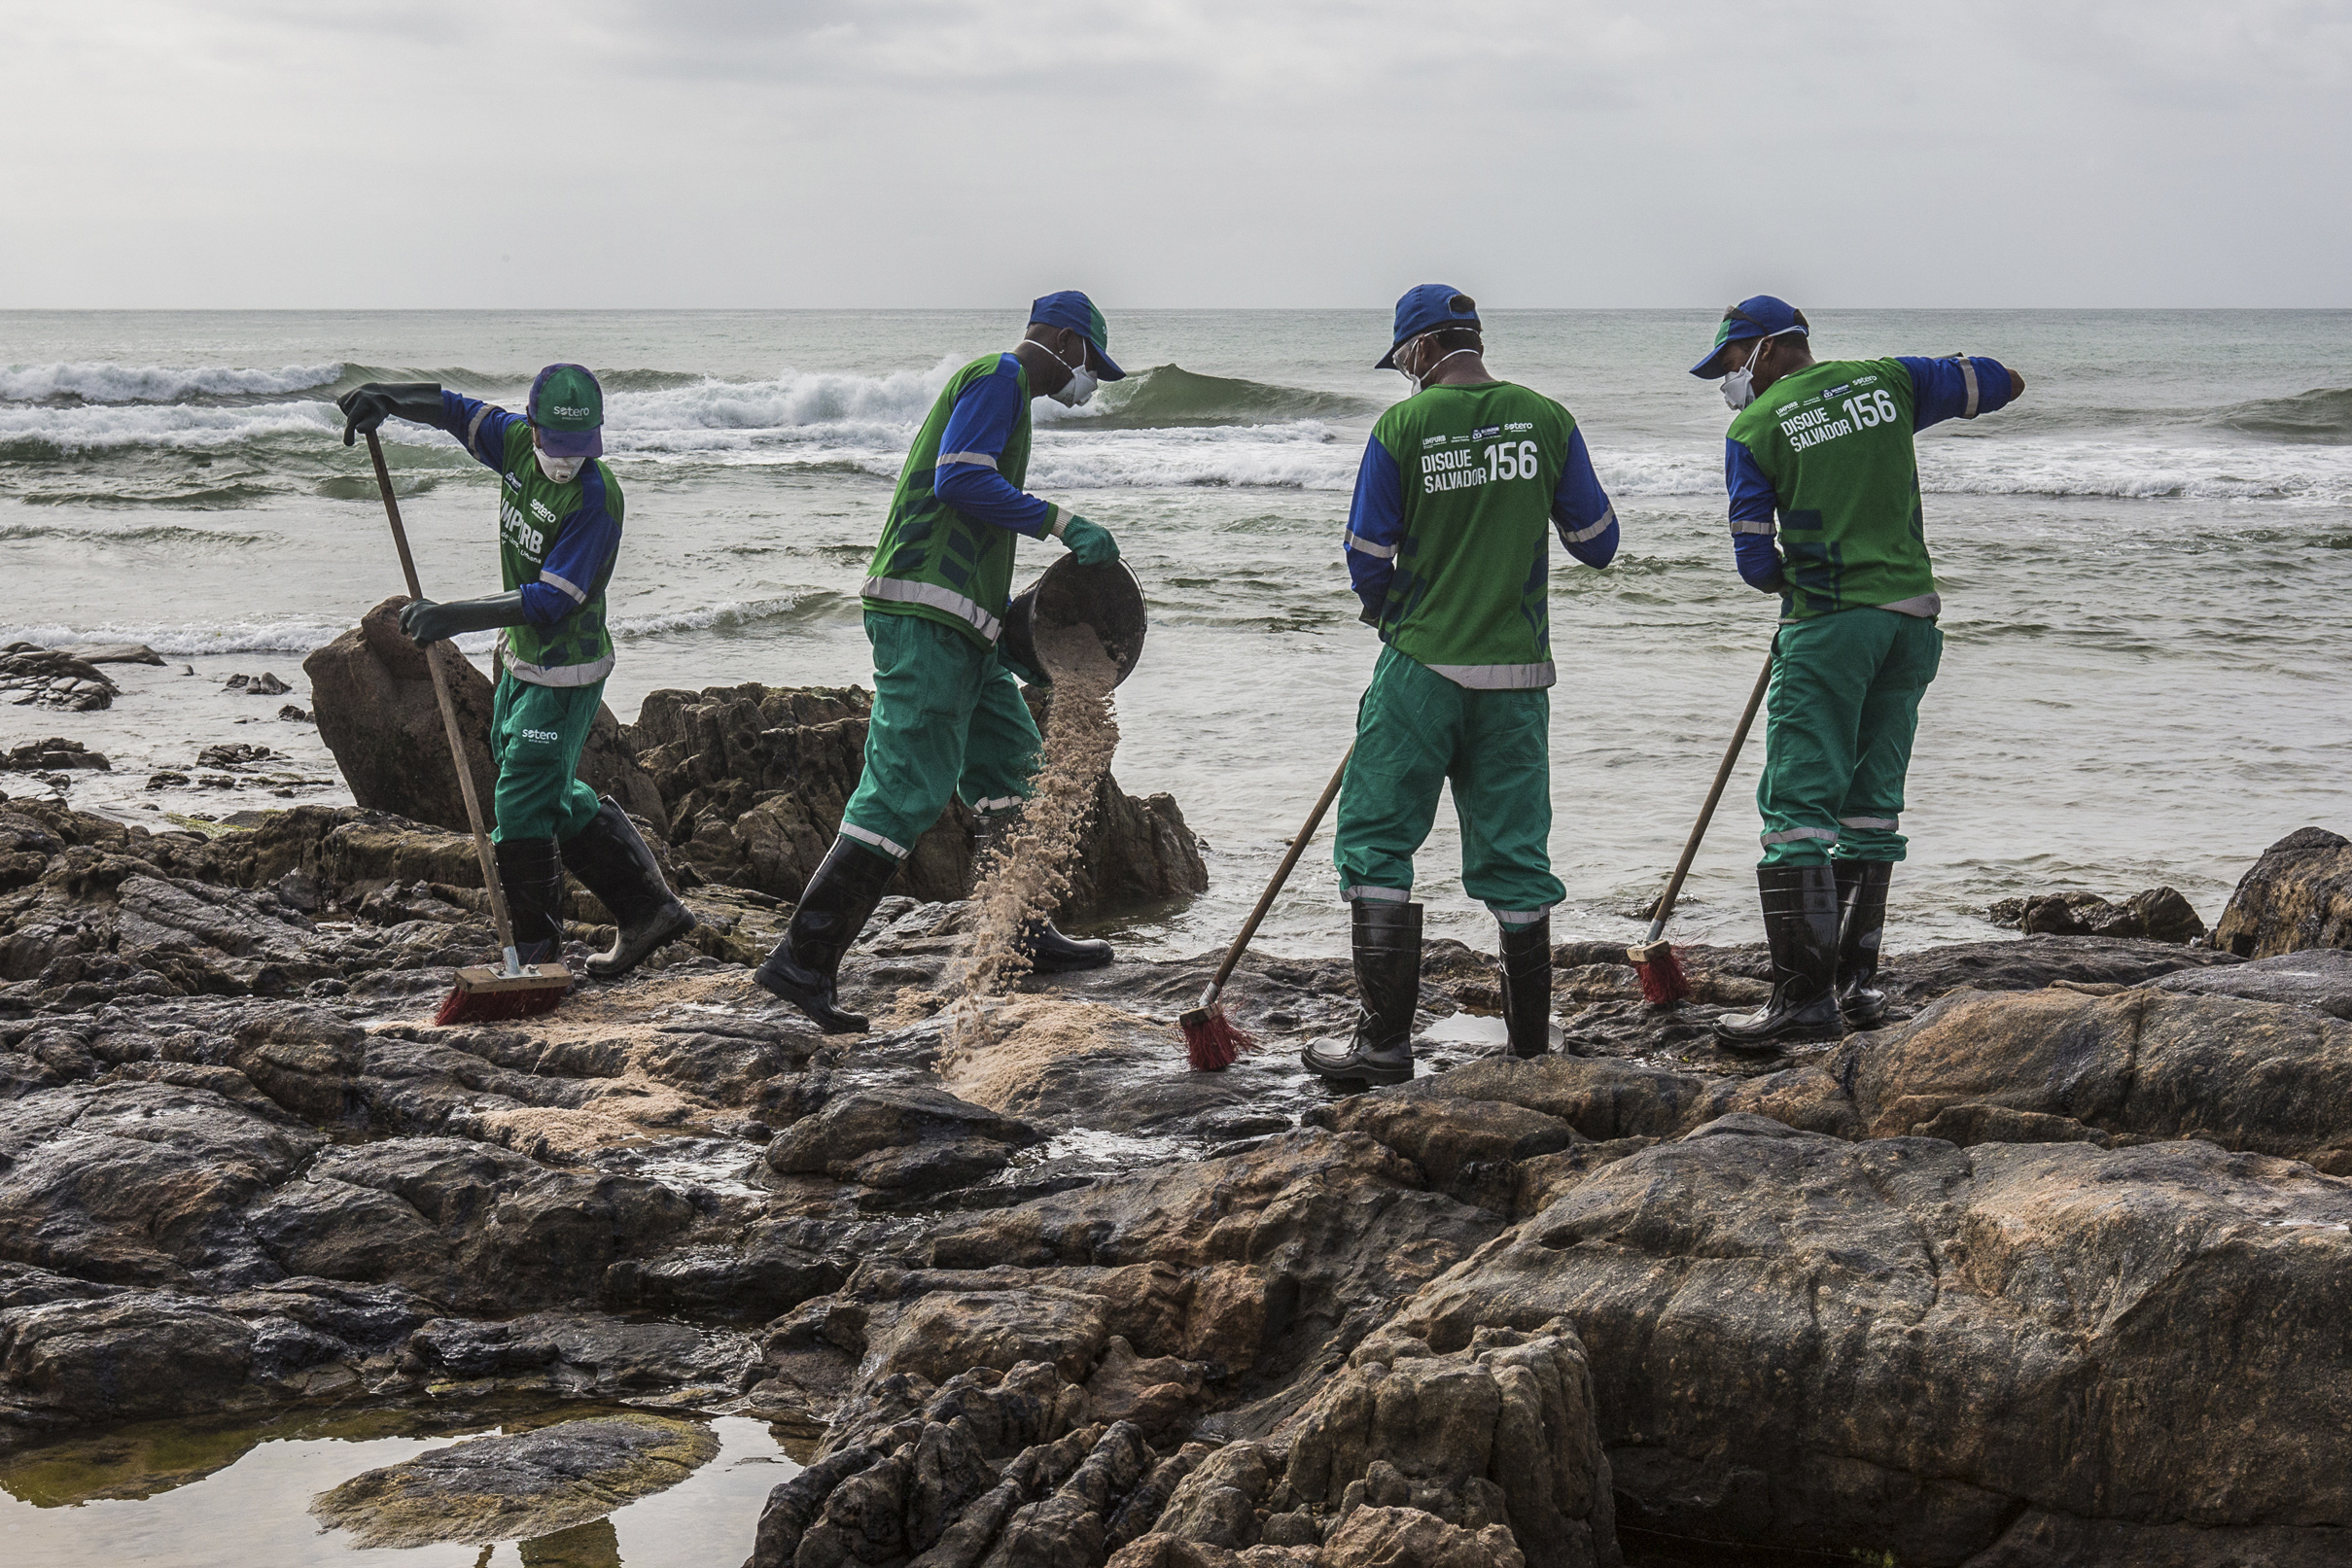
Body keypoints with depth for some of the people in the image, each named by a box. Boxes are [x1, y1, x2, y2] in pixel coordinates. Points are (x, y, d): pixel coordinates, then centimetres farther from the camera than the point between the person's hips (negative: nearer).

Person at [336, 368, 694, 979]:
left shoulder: (596, 499, -27)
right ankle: (648, 906, 24)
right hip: (522, 660, 9)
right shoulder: (517, 444, -6)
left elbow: (550, 603, -31)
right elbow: (455, 409, 12)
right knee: (553, 796, 17)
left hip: (565, 674, -9)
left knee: (522, 804, -4)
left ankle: (535, 951, 9)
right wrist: (382, 397, -5)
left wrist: (453, 616, -36)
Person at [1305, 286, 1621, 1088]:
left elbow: (1367, 563, -4)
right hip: (1517, 674, 3)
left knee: (1376, 841, 6)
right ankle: (1532, 1049, 13)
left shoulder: (1402, 428, -8)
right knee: (1514, 855, 10)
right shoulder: (1546, 420, 0)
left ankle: (1385, 1040, 2)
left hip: (1422, 668, -3)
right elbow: (1597, 544, 7)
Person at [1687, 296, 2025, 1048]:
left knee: (1799, 803, -5)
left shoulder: (1754, 430, -2)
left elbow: (1756, 563, -3)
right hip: (1913, 619, 6)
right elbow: (2003, 382, 18)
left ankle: (1805, 993, -11)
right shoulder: (1888, 381, 9)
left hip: (1829, 622, -5)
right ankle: (1856, 983, 15)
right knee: (1872, 801, 13)